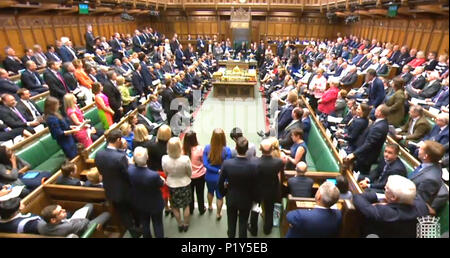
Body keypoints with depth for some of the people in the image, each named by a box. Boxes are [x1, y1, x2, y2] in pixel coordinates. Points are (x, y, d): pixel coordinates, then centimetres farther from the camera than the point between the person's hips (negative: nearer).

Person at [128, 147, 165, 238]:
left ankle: (146, 236, 52)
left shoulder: (129, 169, -29)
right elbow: (161, 183, -18)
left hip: (139, 203, 4)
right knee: (158, 224, 22)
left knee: (144, 223, 29)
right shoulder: (154, 175, -41)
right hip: (154, 204, -4)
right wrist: (162, 180, 4)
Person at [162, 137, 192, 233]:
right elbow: (190, 173, -13)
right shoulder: (185, 159, -32)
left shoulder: (164, 159, -26)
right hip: (185, 184, -1)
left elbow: (165, 173, -7)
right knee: (186, 205, 24)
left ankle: (180, 225, 43)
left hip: (171, 185, 1)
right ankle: (186, 224, 42)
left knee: (175, 206, 25)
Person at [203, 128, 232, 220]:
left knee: (210, 192, 33)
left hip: (209, 177, 3)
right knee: (220, 196, 22)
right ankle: (218, 214, 41)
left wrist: (217, 170, -15)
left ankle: (210, 206, 58)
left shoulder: (207, 148, -18)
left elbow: (205, 164, -19)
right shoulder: (227, 150, -24)